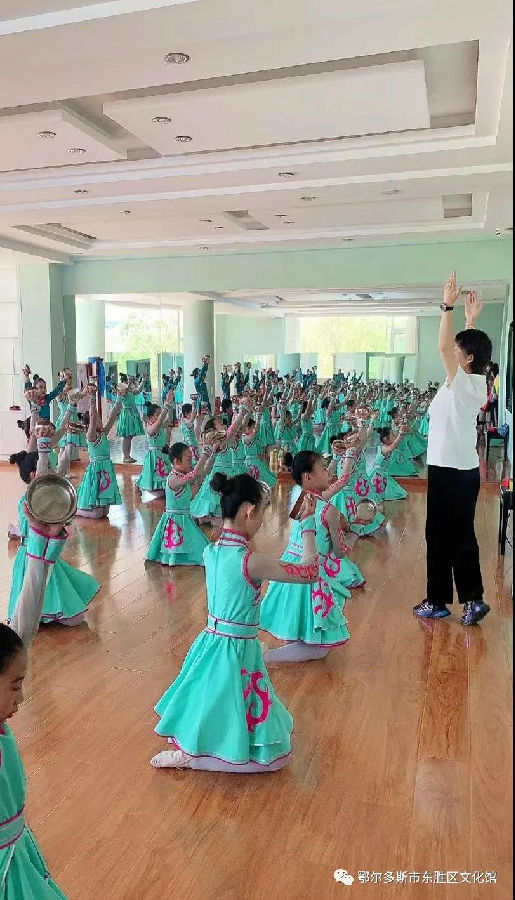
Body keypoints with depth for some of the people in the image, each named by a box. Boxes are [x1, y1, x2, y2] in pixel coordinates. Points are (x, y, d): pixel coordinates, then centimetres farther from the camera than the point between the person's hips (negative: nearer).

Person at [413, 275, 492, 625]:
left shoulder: (462, 383, -15)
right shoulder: (476, 382, 7)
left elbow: (443, 346, -23)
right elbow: (454, 347, 22)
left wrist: (449, 305, -19)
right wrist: (472, 320, 25)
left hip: (449, 471, -9)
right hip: (463, 469, 9)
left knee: (441, 536, 2)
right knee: (461, 536, 13)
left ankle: (438, 601, 13)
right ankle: (473, 598, 17)